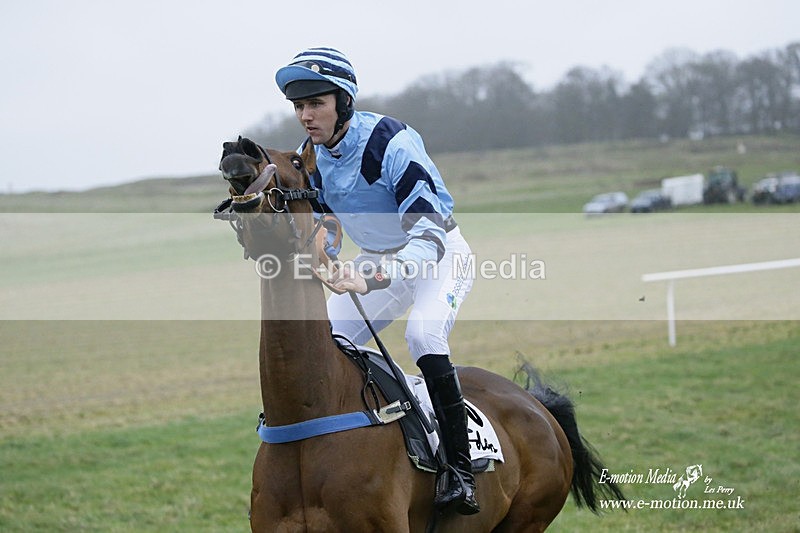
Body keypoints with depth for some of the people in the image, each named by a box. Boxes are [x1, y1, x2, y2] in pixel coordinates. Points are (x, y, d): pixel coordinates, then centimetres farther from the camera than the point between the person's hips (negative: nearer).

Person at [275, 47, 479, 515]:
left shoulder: (391, 142, -30)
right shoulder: (312, 157, -8)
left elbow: (429, 231, -38)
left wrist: (374, 279, -52)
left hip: (440, 253, -7)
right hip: (378, 259, 7)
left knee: (423, 334, -32)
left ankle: (461, 472, -29)